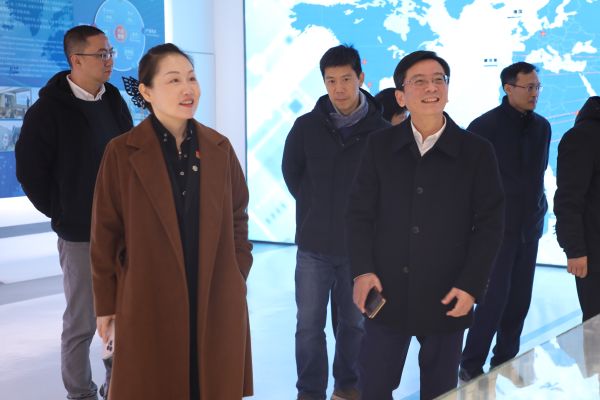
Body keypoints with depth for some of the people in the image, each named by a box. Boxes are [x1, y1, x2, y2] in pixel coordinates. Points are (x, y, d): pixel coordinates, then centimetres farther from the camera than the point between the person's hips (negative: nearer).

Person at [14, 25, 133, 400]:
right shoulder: (49, 109, -11)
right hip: (81, 233, -5)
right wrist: (61, 212, -4)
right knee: (82, 322, 4)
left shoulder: (115, 101, 7)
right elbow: (29, 170, -7)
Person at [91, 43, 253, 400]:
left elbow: (238, 218, 10)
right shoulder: (122, 153, -6)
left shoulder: (219, 147, 3)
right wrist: (106, 303, -1)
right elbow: (105, 234, -3)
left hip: (218, 300, 3)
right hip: (149, 303, -3)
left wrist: (240, 279, 7)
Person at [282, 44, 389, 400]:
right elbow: (291, 172, 11)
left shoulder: (381, 130, -8)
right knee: (309, 325, 6)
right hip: (314, 245, 1)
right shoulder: (306, 126, -3)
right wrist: (314, 208, 10)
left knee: (354, 323, 15)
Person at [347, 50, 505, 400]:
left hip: (447, 298, -1)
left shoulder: (477, 151, -2)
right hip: (386, 292, 1)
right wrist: (362, 270, -7)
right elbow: (360, 211, 4)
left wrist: (471, 286, -9)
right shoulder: (380, 145, 2)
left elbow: (490, 224, -2)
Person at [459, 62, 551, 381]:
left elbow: (538, 172, 15)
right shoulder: (485, 126, -10)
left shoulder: (542, 127, 7)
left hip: (529, 228, 6)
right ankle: (471, 366, 6)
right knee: (495, 297, -7)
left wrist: (538, 210, 11)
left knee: (519, 300, 9)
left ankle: (505, 363, 22)